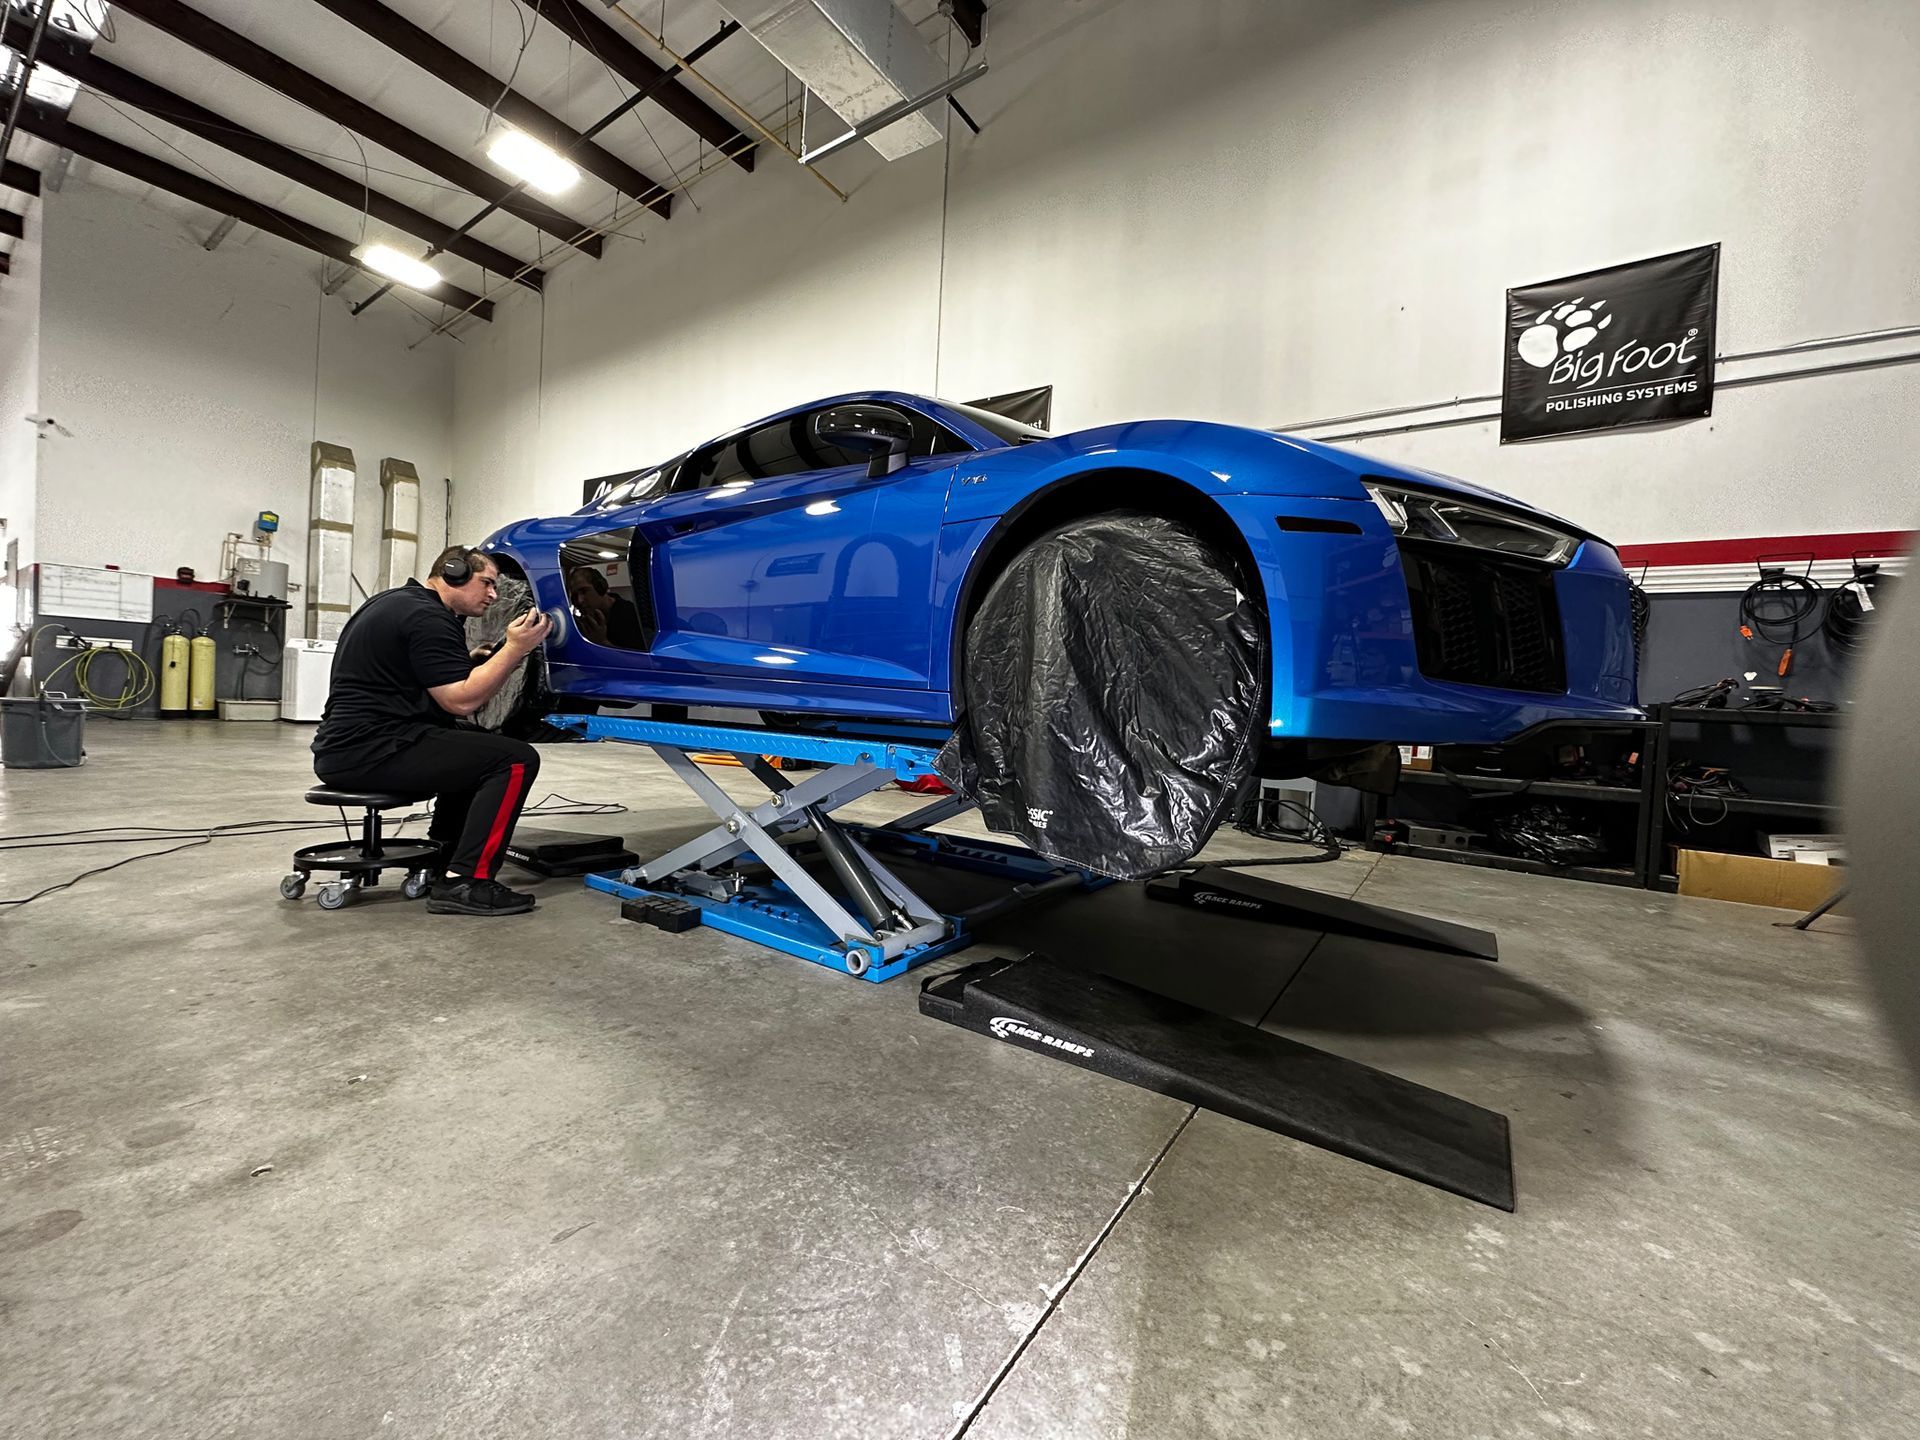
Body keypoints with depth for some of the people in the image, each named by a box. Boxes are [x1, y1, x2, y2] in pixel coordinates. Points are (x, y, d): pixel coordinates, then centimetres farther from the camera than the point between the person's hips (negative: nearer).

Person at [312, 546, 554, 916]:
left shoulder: (399, 600, 18)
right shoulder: (426, 617, -13)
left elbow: (450, 684, 23)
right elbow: (461, 701, -18)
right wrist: (515, 648, -15)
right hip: (373, 750, -11)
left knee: (477, 749, 26)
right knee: (516, 760, -14)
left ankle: (441, 854, 23)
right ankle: (463, 883, -17)